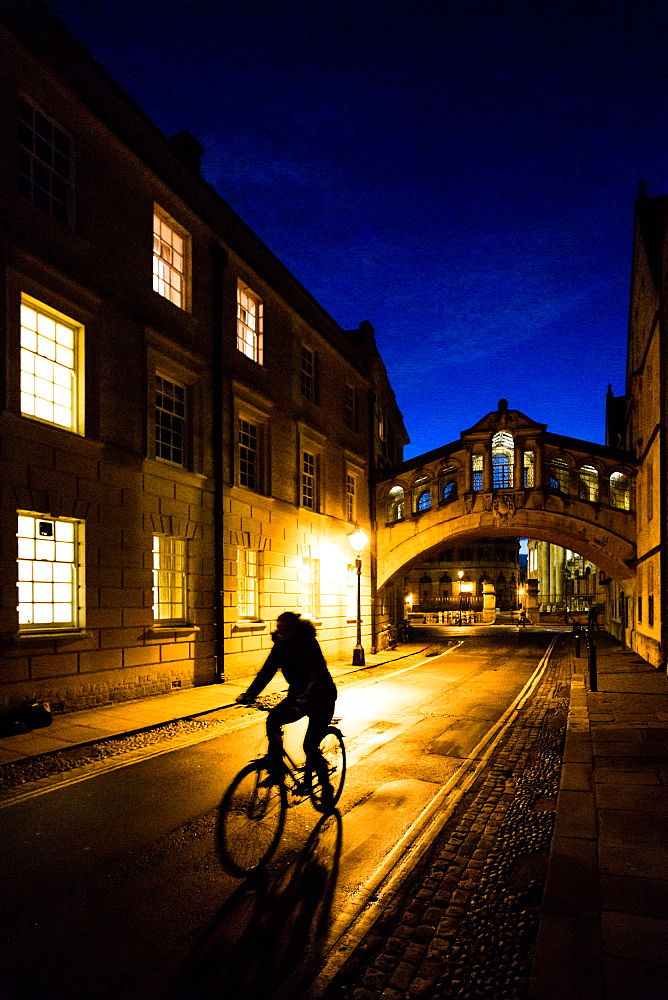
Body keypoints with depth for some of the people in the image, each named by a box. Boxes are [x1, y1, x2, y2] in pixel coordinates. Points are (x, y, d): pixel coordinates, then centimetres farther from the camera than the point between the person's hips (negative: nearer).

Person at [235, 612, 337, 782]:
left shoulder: (309, 644, -22)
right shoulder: (281, 645, -4)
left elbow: (318, 674, -33)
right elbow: (266, 672, -6)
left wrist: (306, 697, -50)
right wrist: (248, 695, -19)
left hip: (321, 698, -6)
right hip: (297, 695, 6)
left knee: (310, 746, -11)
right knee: (273, 719, -18)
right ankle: (276, 772, -7)